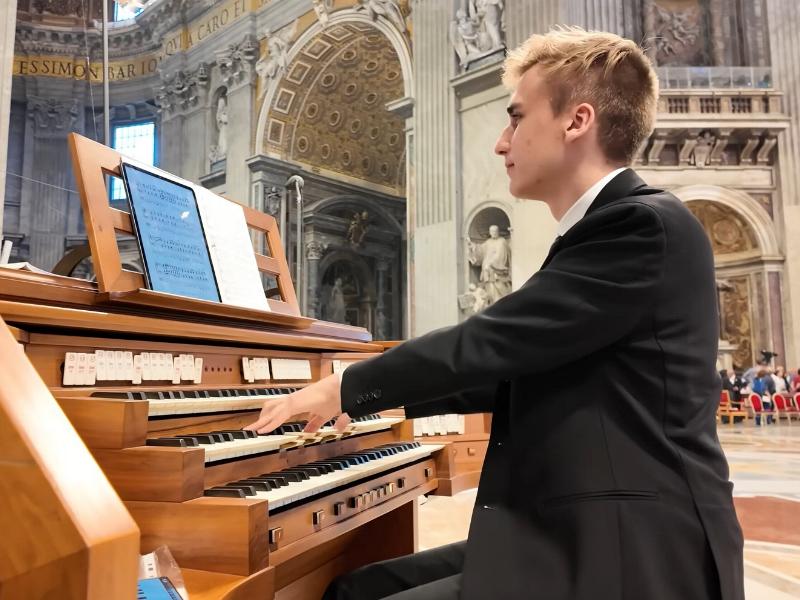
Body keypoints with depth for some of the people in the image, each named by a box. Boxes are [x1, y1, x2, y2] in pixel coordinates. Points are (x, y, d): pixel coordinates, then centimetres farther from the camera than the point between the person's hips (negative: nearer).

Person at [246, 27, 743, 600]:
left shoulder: (645, 225, -16)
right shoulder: (612, 227, 14)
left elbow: (489, 342, -19)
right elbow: (519, 373, 17)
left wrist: (349, 387, -5)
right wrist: (380, 392, 17)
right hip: (570, 536, 8)